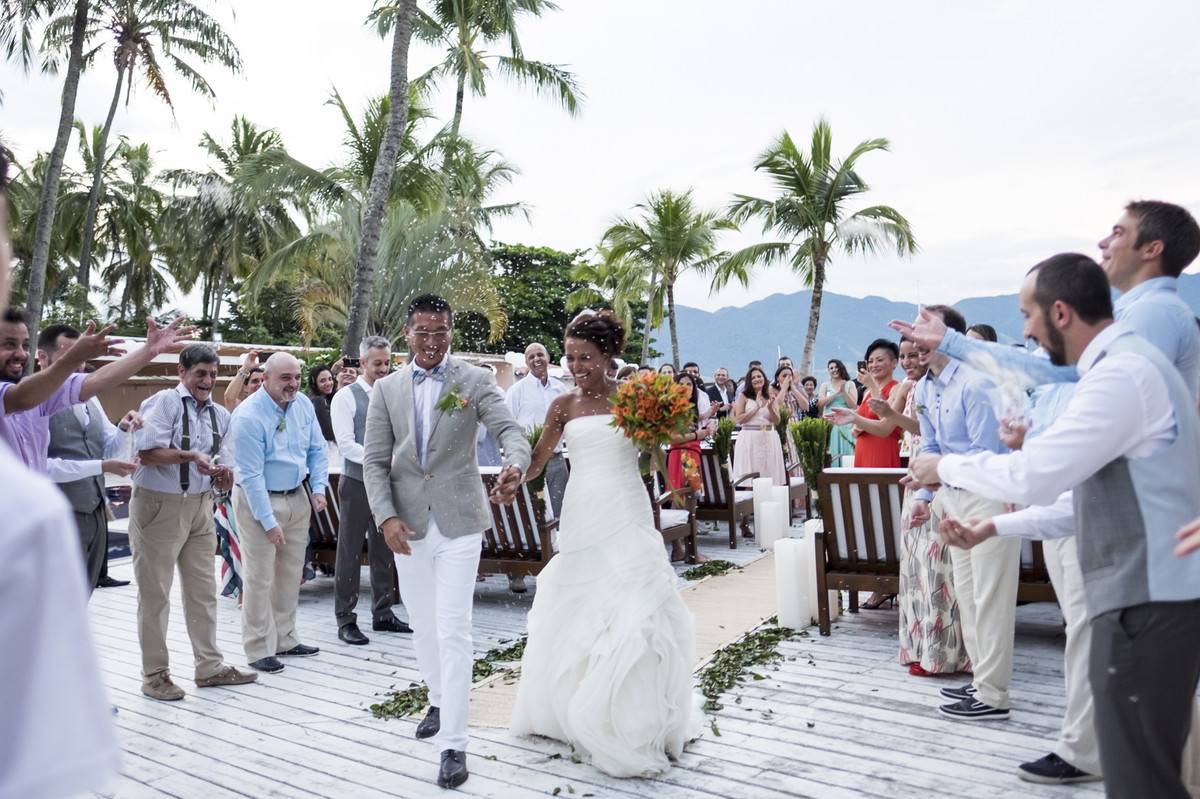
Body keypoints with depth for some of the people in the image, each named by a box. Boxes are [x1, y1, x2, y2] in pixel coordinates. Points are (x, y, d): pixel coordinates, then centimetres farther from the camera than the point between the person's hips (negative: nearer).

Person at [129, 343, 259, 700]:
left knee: (203, 590, 11)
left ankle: (210, 667, 22)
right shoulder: (165, 402, -10)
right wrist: (190, 456, -26)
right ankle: (154, 674, 17)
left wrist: (221, 474, -4)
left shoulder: (220, 414, 11)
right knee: (155, 592, 5)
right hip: (159, 506, -6)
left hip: (200, 507, 6)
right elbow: (147, 453, -18)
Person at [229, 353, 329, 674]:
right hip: (258, 501, -7)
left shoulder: (303, 404, -1)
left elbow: (317, 449, 9)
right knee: (259, 578, -1)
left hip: (297, 497, 7)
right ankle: (259, 650, 11)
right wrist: (269, 522, -19)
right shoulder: (248, 417, -20)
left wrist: (319, 488, -5)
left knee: (291, 572, 13)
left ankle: (285, 639, 27)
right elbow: (251, 476, -20)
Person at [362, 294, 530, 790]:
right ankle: (439, 700, 42)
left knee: (453, 631, -6)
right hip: (408, 525, 4)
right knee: (423, 624, 18)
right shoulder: (386, 389, 5)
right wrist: (386, 516, -9)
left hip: (458, 522, -3)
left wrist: (514, 466, -36)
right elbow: (375, 461, 4)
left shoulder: (474, 380, -3)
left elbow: (509, 430, -13)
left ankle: (453, 745, 1)